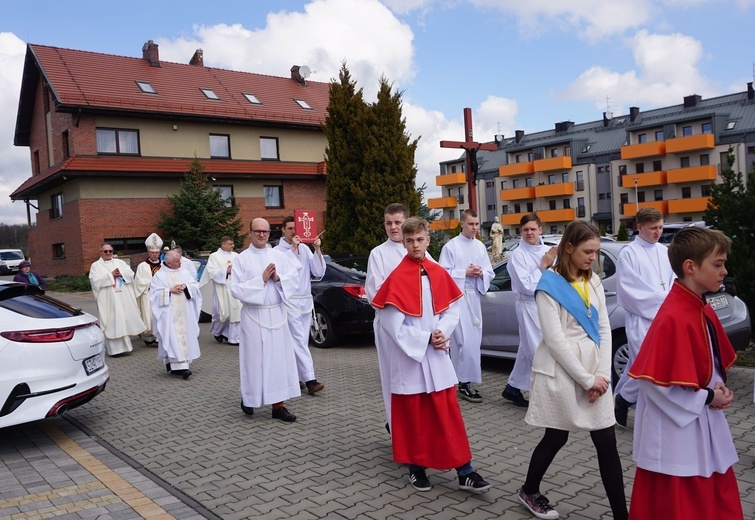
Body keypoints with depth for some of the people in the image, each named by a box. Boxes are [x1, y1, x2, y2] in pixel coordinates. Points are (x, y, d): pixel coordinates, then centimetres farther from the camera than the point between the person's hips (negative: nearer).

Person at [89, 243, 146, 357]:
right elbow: (95, 280, -9)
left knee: (125, 320, 4)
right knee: (111, 323, -6)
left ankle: (124, 345, 14)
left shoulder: (120, 262, 17)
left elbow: (131, 274, 7)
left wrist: (121, 274, -11)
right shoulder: (96, 266, 7)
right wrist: (111, 275, -12)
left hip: (124, 298, 4)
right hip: (108, 299, -3)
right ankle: (114, 348, -3)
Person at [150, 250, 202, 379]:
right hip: (169, 313, -4)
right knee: (173, 337, -11)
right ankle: (179, 366, -15)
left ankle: (177, 365, 15)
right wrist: (170, 290, -13)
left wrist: (185, 286, -10)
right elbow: (155, 293, -5)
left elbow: (195, 285, 9)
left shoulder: (184, 273, 11)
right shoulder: (159, 275, 0)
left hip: (184, 312, 4)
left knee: (185, 335, 4)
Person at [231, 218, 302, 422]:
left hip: (277, 314, 3)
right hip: (254, 316, -3)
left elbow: (294, 279, 4)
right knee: (254, 359, 4)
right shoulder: (241, 259, -2)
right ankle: (248, 398, 27)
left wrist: (278, 278, -14)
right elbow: (236, 289, -9)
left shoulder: (279, 256, 7)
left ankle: (278, 405, 9)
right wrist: (261, 279, -15)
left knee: (279, 358, 2)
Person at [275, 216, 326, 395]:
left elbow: (319, 272, 5)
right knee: (299, 341, -10)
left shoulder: (304, 248, 9)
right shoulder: (278, 251, -5)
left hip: (306, 300, 6)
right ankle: (310, 380, -14)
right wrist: (292, 249, -20)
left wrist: (317, 250, -7)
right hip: (289, 301, -6)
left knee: (301, 341, 9)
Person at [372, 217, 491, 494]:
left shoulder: (439, 273, 4)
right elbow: (393, 322, -13)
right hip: (409, 356, -4)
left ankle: (465, 472, 13)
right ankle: (416, 468, 25)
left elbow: (452, 309, 8)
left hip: (437, 355, 4)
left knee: (449, 414, 7)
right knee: (412, 415, 8)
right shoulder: (397, 277, -10)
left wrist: (442, 333, -11)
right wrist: (426, 339, -13)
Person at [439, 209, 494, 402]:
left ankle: (462, 379, 19)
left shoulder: (480, 247, 13)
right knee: (466, 341, -12)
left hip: (474, 296, 7)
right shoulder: (451, 246, -5)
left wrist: (481, 274, -7)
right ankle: (465, 382, -5)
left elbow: (490, 273, 14)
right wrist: (465, 272, -13)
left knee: (474, 341, 8)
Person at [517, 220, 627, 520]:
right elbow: (554, 339, -16)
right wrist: (586, 380, -15)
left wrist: (602, 374, -5)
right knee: (556, 438, 10)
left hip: (595, 371, 5)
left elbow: (604, 329, 7)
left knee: (607, 442, 3)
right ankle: (529, 492, 35)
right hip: (561, 372, -5)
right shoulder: (549, 284, -11)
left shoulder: (594, 282, 9)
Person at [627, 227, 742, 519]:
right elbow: (655, 381, -26)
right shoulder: (673, 318, -26)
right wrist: (708, 398, -16)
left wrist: (718, 391, -1)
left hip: (703, 430, 9)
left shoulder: (704, 311, 4)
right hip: (677, 437, -9)